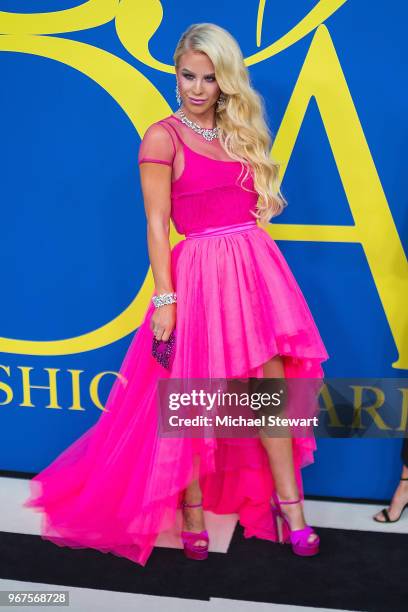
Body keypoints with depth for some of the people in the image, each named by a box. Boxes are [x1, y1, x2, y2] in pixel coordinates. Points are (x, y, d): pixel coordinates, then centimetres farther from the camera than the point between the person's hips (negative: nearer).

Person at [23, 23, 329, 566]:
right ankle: (191, 509, 23)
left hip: (256, 267, 5)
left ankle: (289, 505, 19)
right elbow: (157, 226, -8)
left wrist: (255, 267, 13)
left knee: (271, 388, 6)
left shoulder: (241, 132, 13)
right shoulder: (163, 137, -3)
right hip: (199, 273, -5)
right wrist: (165, 299, -12)